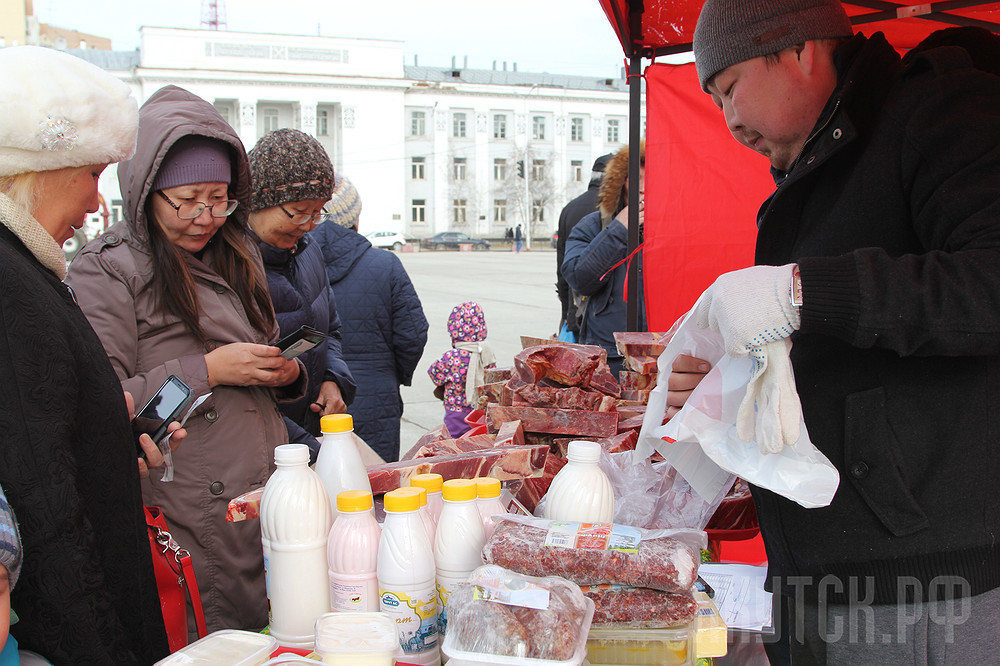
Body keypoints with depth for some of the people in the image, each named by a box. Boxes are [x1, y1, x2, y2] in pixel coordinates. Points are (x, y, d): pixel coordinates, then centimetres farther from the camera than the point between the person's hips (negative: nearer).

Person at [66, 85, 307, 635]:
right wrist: (205, 371, -17)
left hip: (266, 498, 7)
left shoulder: (235, 257, 17)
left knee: (267, 629, 9)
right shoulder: (106, 269, -8)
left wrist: (287, 375, 5)